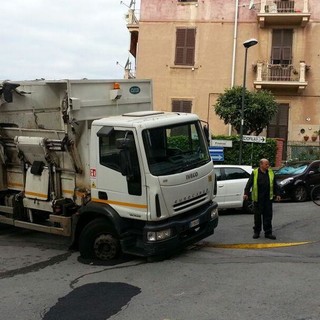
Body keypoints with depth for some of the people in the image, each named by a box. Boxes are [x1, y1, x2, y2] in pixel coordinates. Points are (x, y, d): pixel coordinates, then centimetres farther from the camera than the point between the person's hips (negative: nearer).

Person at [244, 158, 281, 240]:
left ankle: (268, 232, 9)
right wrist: (246, 193, -15)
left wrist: (277, 194, 14)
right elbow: (249, 183, -5)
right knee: (257, 215, 5)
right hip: (258, 198, -3)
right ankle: (256, 232, 17)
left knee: (268, 215, 3)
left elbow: (274, 185, 17)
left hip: (268, 198, 3)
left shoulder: (270, 173, 11)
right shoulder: (255, 173, -1)